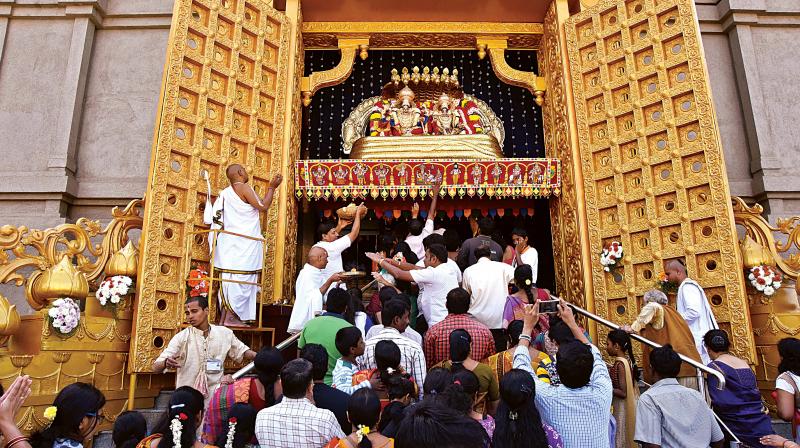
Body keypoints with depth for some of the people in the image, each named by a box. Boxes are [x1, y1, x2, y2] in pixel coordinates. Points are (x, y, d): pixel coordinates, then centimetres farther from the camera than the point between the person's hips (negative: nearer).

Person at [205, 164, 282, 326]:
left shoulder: (226, 192, 15)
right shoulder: (244, 187, -7)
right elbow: (263, 207, -9)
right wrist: (271, 187, 0)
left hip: (230, 241, 8)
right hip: (245, 242, -8)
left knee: (229, 279, 8)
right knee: (242, 278, -6)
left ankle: (224, 318, 8)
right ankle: (231, 317, -8)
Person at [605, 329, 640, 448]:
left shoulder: (620, 364, -23)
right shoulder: (627, 359, 3)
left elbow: (623, 393, -23)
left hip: (622, 407, -8)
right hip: (625, 406, 8)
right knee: (626, 436, 18)